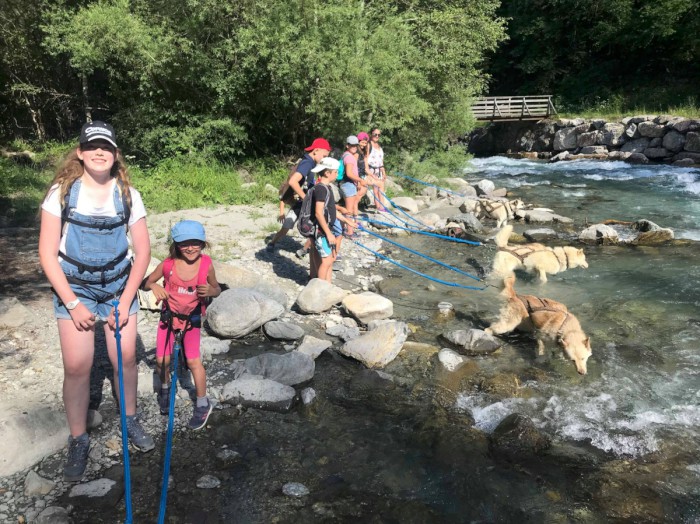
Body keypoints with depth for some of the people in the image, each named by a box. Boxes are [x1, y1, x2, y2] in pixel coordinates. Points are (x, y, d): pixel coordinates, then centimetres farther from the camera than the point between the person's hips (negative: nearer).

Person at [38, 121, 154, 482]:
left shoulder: (127, 194, -4)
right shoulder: (62, 192, -8)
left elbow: (143, 250, 0)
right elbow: (47, 254, -7)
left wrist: (126, 301, -5)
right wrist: (73, 304, -12)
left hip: (119, 285, 2)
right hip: (73, 288, -1)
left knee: (125, 358, 2)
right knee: (77, 367, -4)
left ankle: (129, 420, 29)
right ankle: (78, 441, 16)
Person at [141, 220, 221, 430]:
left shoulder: (206, 264, -16)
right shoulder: (168, 264, -17)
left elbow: (217, 289, -2)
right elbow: (146, 282, -4)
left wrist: (209, 291, -26)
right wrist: (154, 286, -27)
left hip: (192, 318, -1)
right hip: (169, 316, 1)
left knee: (193, 361, -7)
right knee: (162, 360, 4)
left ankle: (203, 404, 12)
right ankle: (165, 389, 38)